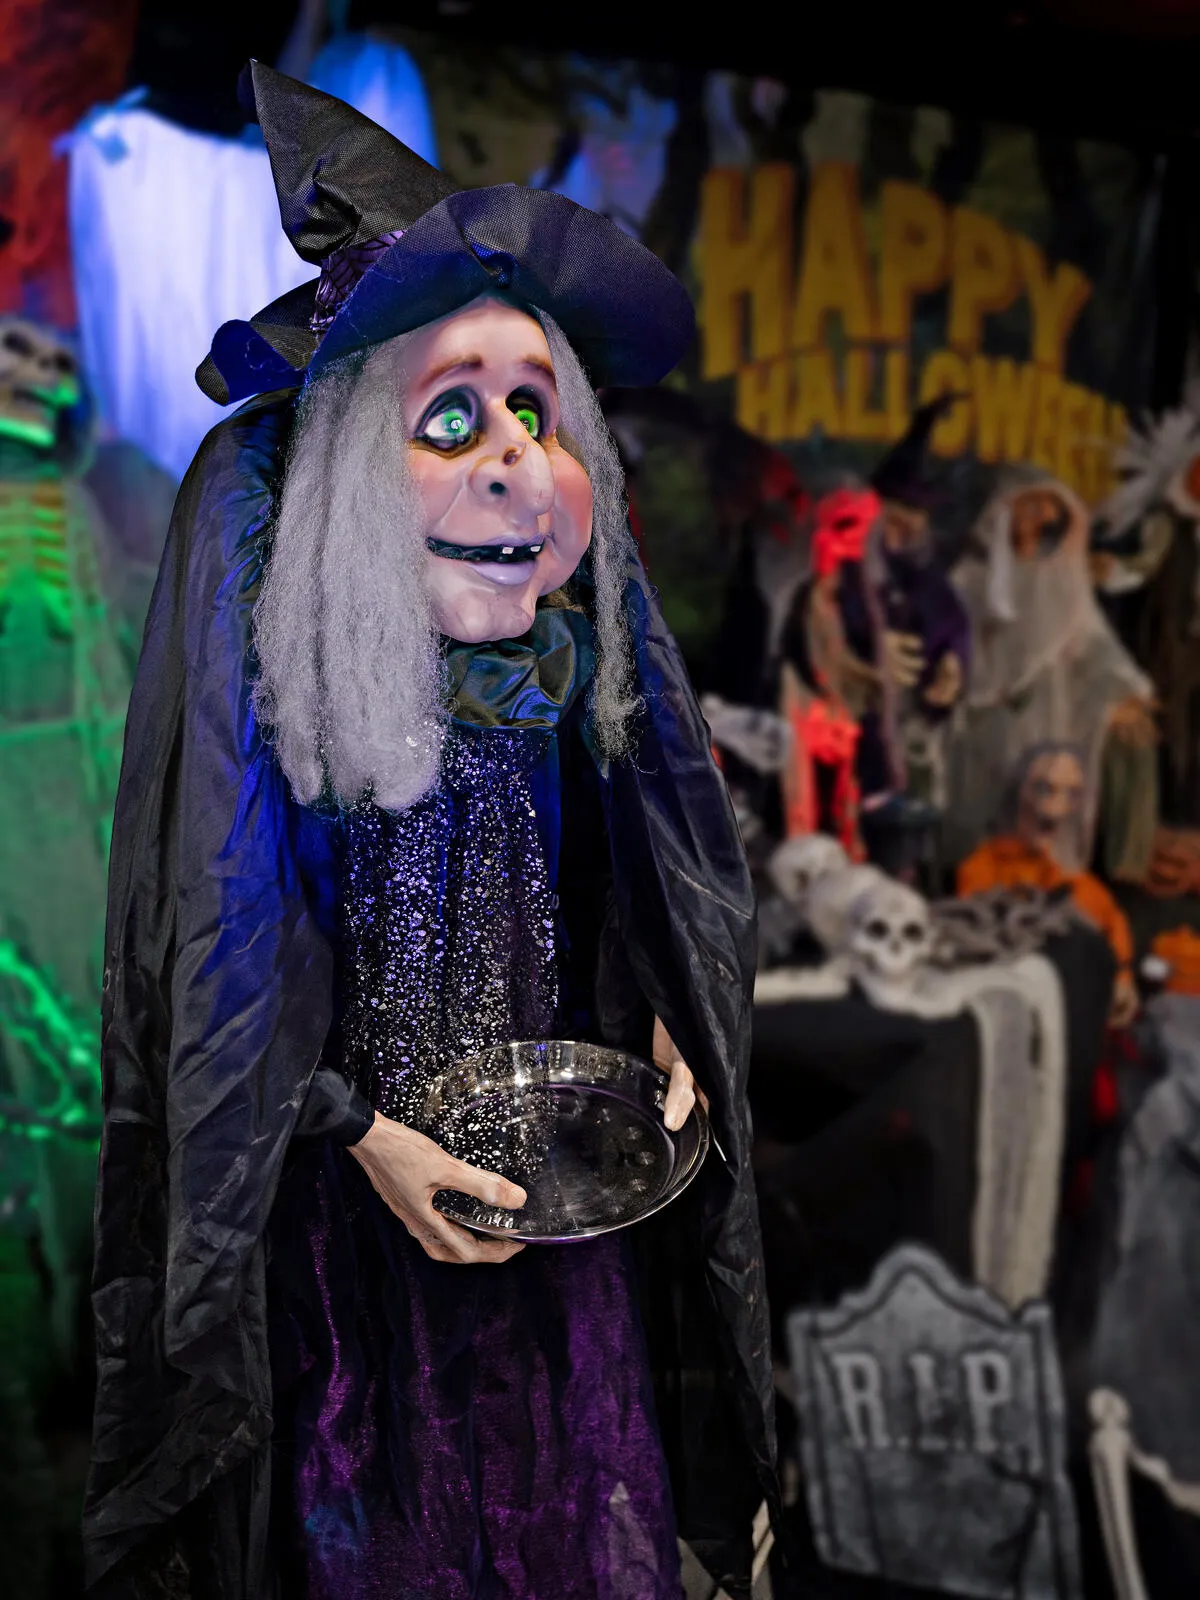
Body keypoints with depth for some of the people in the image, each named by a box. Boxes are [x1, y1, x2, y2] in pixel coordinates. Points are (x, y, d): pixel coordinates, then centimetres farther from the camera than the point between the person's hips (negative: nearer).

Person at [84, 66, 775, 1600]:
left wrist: (665, 1035, -6)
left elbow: (639, 888, 6)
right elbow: (224, 953, -15)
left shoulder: (579, 641, -8)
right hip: (340, 1167, -3)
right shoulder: (265, 625, -20)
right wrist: (363, 1137, -17)